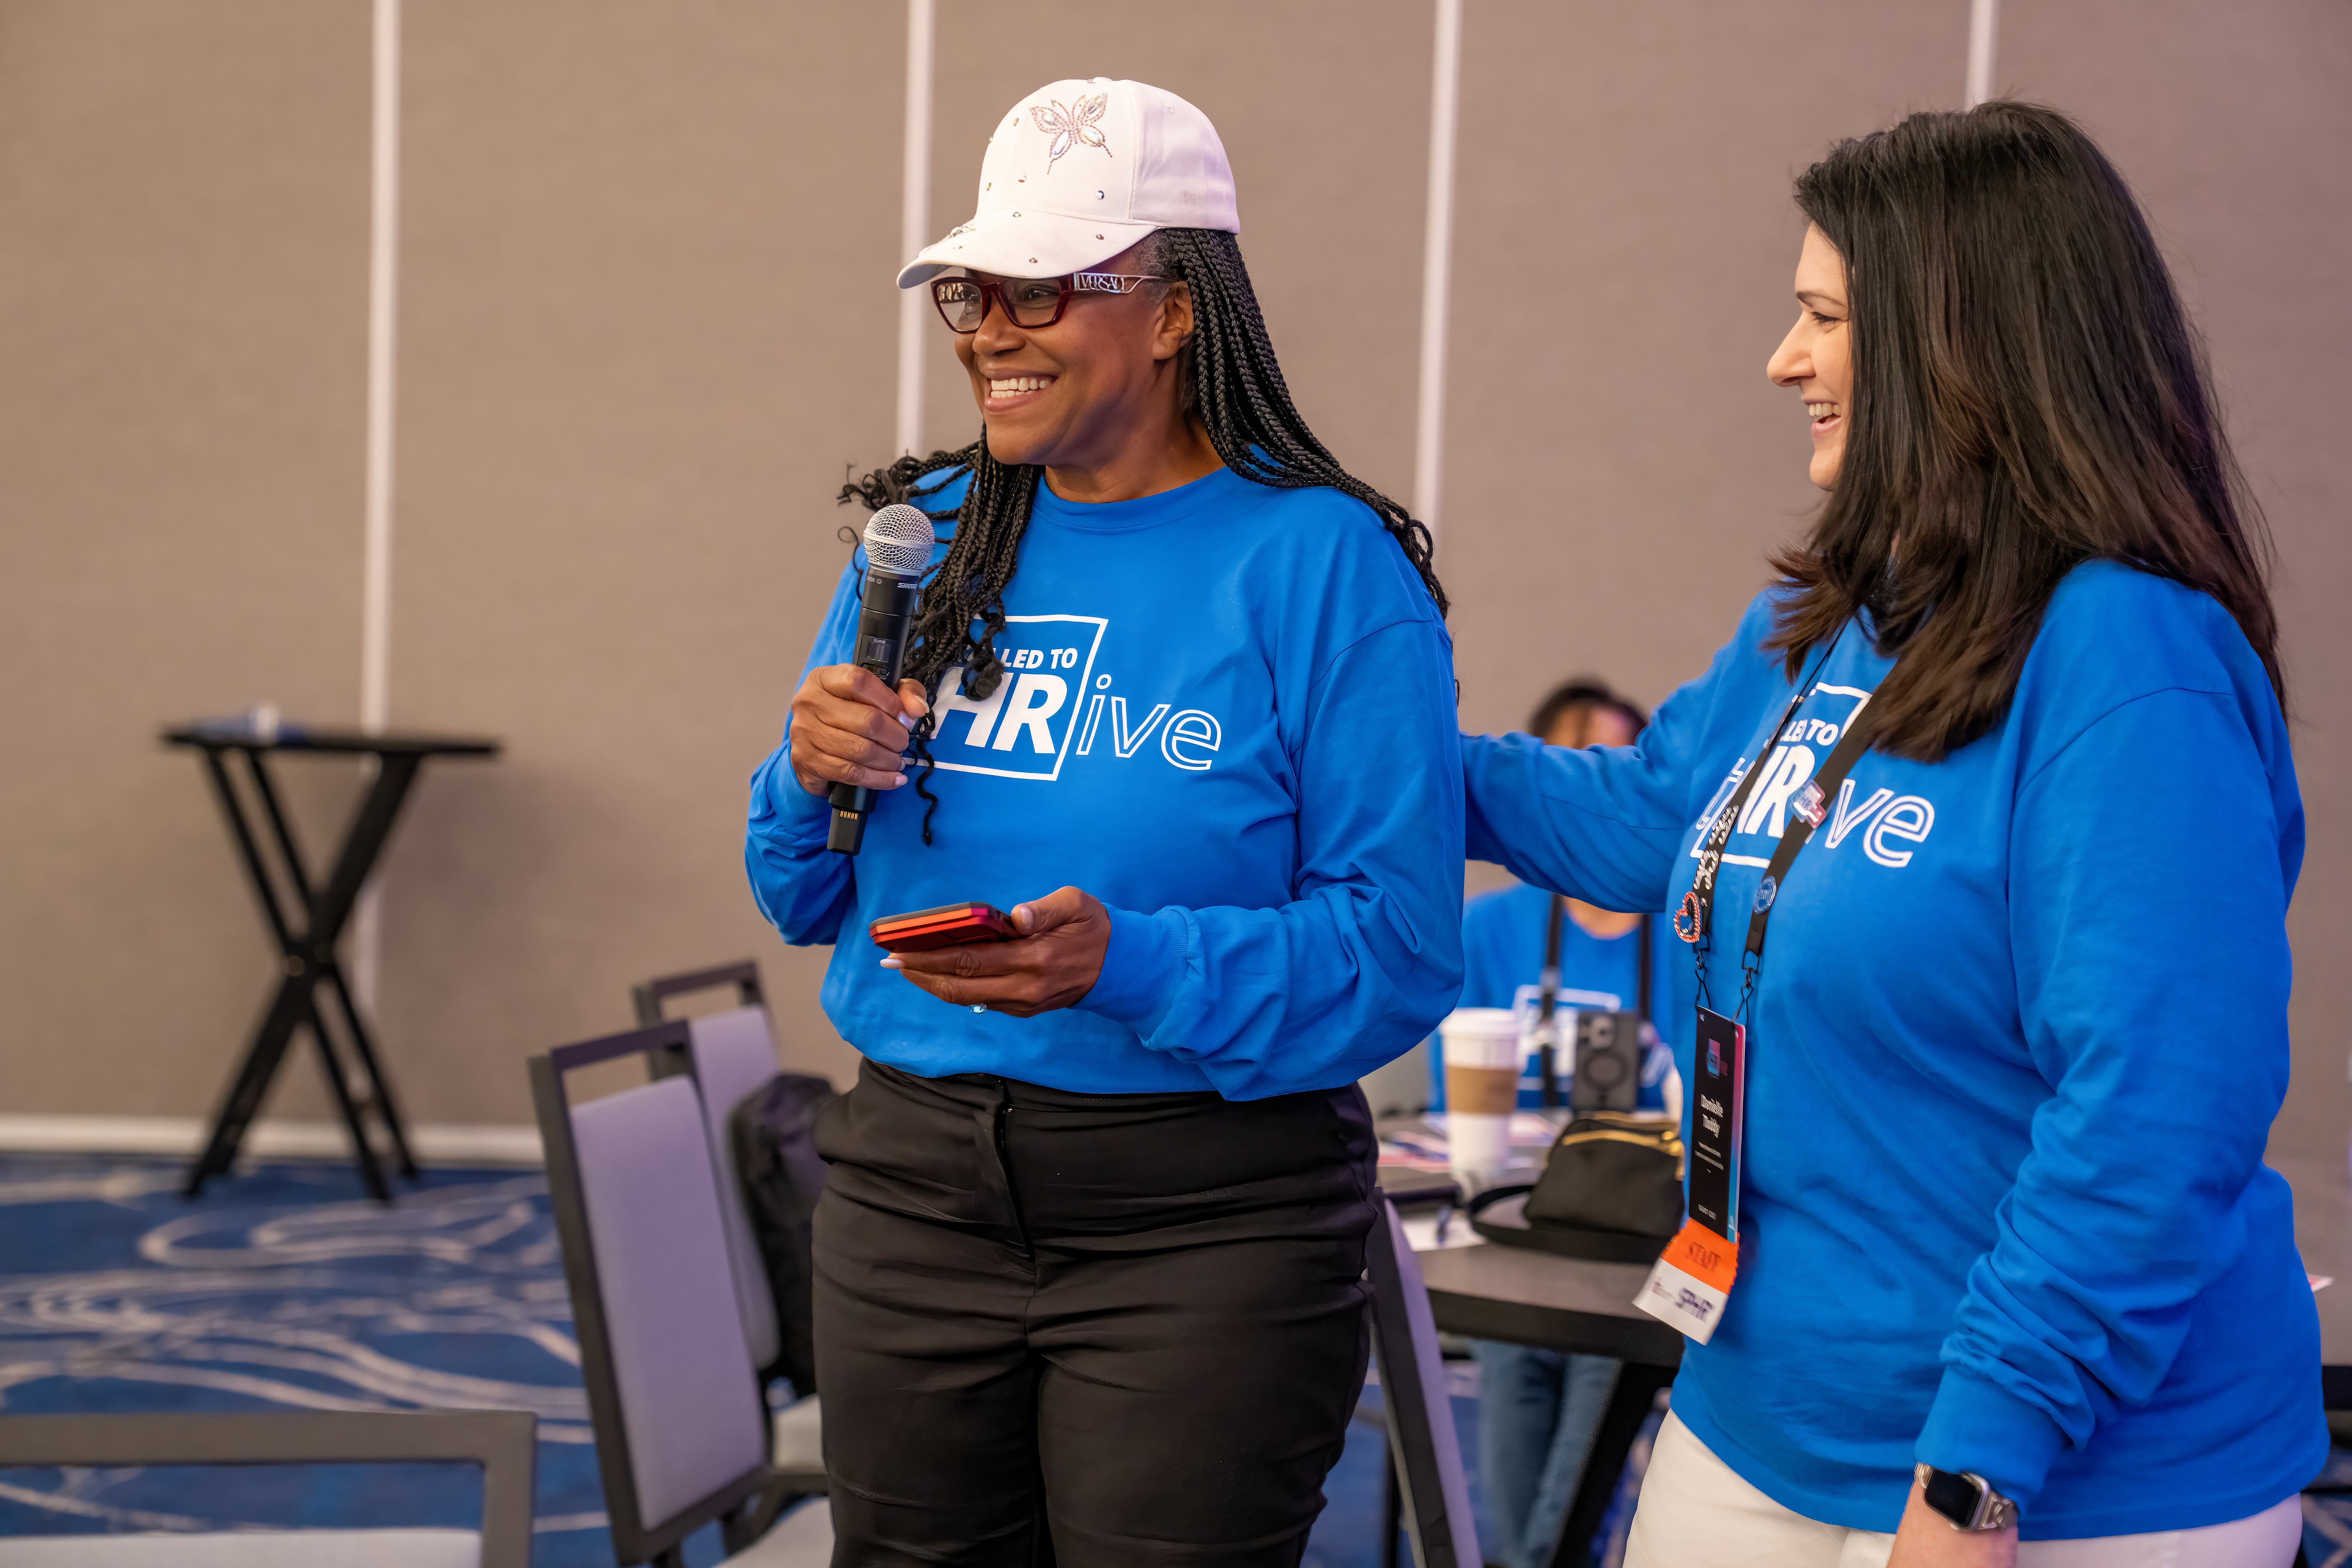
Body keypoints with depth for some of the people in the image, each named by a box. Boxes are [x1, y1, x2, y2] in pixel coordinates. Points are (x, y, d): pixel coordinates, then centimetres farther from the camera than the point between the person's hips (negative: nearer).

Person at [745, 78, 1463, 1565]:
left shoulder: (1321, 564, -10)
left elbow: (1401, 949, -15)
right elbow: (807, 900, 13)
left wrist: (1129, 965, -28)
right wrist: (816, 780, -9)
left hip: (1205, 1221, -5)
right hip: (912, 1192, 5)